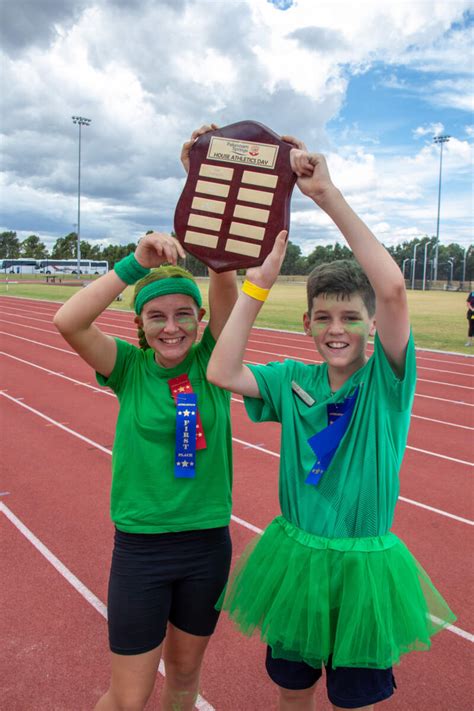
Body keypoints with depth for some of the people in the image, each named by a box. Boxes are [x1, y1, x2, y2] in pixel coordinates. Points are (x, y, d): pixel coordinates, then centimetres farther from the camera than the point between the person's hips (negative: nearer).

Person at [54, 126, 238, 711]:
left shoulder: (210, 361, -6)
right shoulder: (129, 368, -9)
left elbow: (225, 275, -20)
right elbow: (67, 322, -28)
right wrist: (137, 262, -33)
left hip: (208, 543, 2)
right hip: (140, 546, -2)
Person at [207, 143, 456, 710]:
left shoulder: (386, 379, -13)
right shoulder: (295, 381, -3)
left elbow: (393, 287, -30)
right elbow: (221, 373, -18)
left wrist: (328, 194, -32)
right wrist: (257, 283, -16)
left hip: (363, 565, -2)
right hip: (295, 556, 3)